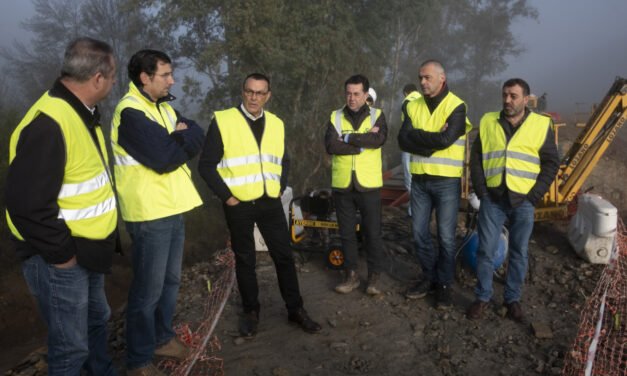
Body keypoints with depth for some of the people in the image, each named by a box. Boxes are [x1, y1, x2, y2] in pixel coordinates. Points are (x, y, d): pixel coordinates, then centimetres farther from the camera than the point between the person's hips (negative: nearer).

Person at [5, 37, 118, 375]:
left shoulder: (82, 113, 7)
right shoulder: (48, 124, -26)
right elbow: (27, 205, -29)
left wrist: (91, 242, 16)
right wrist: (61, 253, -18)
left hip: (88, 250, 10)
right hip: (60, 259, -10)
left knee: (97, 320, 26)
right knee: (72, 346, 5)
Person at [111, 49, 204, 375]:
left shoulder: (164, 106, 13)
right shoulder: (130, 112, -17)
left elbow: (198, 137, 4)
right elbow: (164, 159, -25)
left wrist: (177, 138, -15)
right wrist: (181, 140, -7)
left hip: (172, 209, 9)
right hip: (150, 214, -9)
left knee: (170, 281, 19)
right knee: (148, 290, 2)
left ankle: (162, 337, 36)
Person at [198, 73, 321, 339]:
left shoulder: (276, 124, 7)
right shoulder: (222, 121, -8)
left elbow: (284, 160, 19)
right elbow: (207, 165, -8)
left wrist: (280, 187, 7)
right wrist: (226, 196, -11)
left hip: (270, 203, 4)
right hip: (239, 205, -3)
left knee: (284, 256, 7)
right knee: (245, 259, 10)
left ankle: (295, 309, 22)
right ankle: (251, 311, 27)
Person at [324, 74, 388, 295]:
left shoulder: (377, 115, 2)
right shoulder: (335, 117, 5)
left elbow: (379, 139, -18)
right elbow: (330, 146, -12)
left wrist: (348, 138, -14)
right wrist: (363, 141, -14)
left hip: (368, 185, -1)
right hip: (342, 185, 2)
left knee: (373, 233, 5)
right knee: (347, 233, 11)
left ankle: (374, 277, 20)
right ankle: (351, 275, 24)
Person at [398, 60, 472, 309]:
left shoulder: (456, 106, -8)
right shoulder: (413, 107, 6)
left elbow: (445, 140, -22)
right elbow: (403, 140, -7)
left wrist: (417, 135, -10)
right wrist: (433, 139, -15)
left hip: (447, 181, -4)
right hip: (419, 180, 5)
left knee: (446, 237, 4)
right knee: (419, 233, 11)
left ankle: (444, 284, 20)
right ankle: (429, 277, 29)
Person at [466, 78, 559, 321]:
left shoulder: (541, 125, 1)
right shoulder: (488, 122, 6)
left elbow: (551, 163, 3)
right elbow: (476, 158, 9)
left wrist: (535, 195, -6)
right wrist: (480, 190, -1)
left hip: (523, 201, -1)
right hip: (492, 199, 1)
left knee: (518, 253, 8)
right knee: (486, 250, 3)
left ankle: (513, 298, 23)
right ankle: (482, 297, 18)